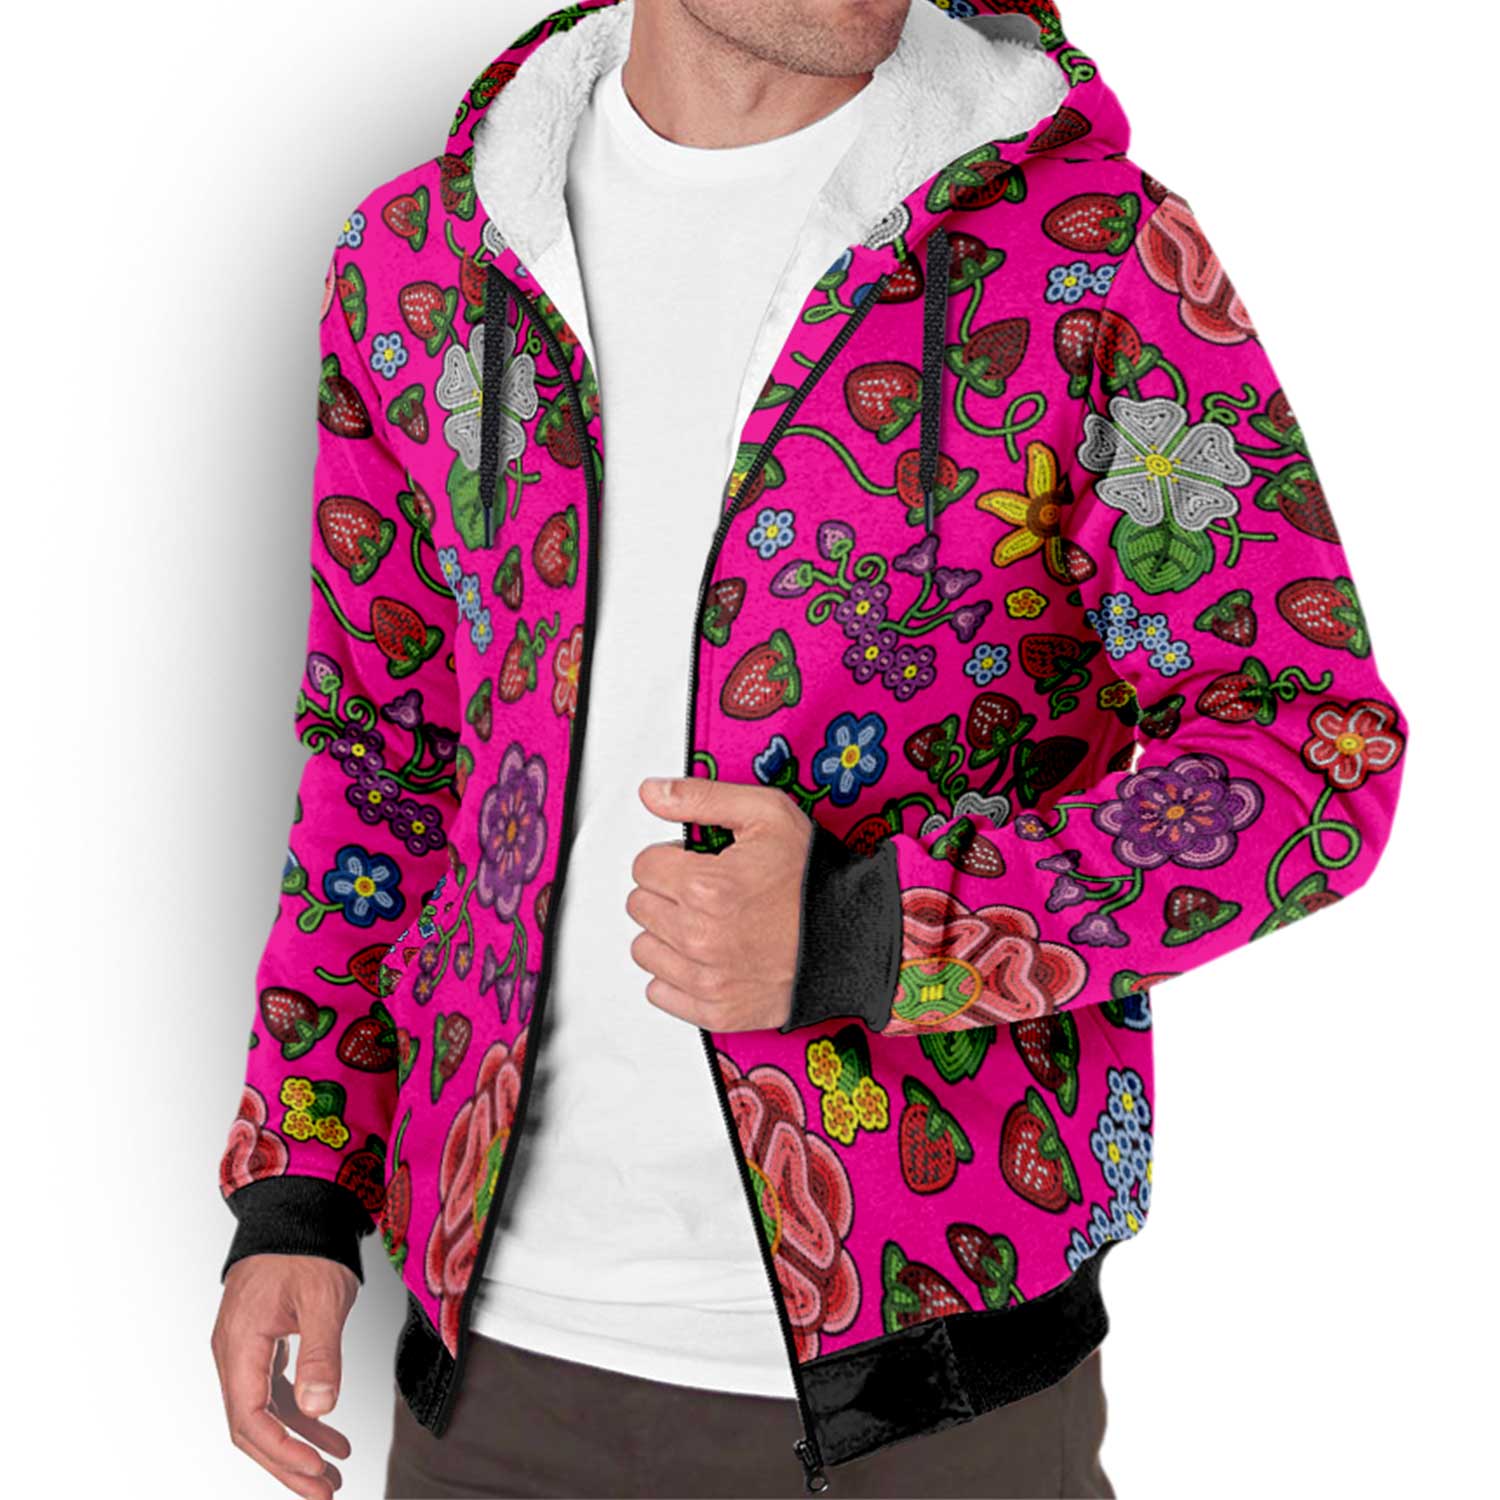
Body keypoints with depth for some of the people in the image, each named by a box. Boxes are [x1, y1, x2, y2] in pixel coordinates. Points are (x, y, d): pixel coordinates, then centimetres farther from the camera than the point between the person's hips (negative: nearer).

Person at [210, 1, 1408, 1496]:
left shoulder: (1091, 244, -10)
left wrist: (858, 940, -24)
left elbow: (1313, 757, -10)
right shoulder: (424, 258, 2)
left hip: (920, 1343, -3)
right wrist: (293, 1196, 6)